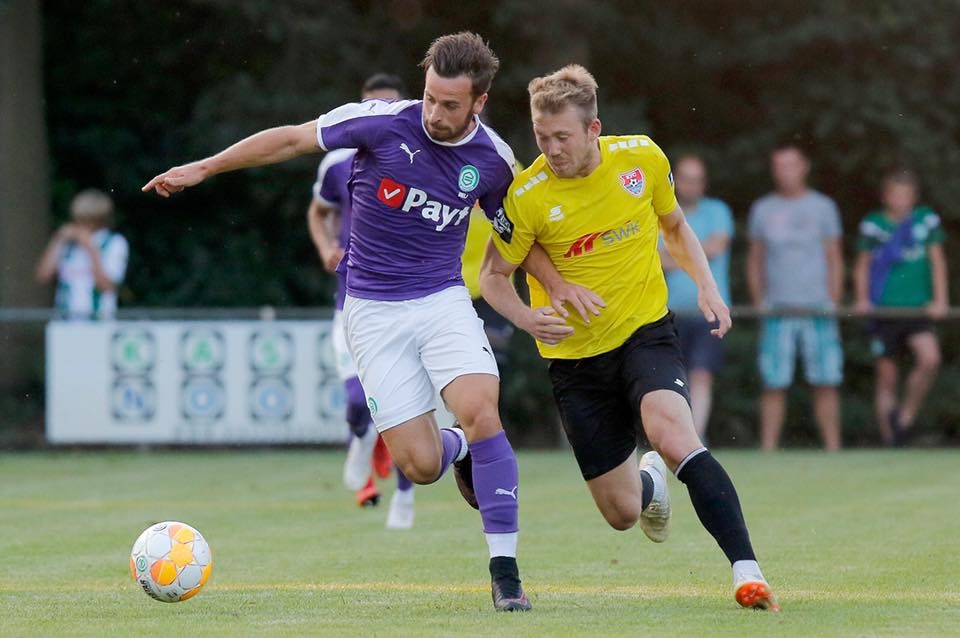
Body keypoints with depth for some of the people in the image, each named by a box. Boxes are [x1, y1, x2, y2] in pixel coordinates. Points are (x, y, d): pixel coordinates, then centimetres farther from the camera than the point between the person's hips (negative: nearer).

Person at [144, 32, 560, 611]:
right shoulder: (383, 123, -13)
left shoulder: (494, 160, -4)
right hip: (374, 311, -1)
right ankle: (462, 451, 31)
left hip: (443, 299, 1)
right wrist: (202, 168, 0)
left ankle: (505, 571, -16)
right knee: (420, 465, -10)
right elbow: (293, 139, -2)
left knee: (480, 411, -26)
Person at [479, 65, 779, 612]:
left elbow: (675, 227, 12)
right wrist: (528, 317, -24)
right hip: (576, 356, 0)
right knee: (621, 513, 4)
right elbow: (494, 275, -3)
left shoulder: (642, 157, -7)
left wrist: (708, 286, -3)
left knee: (673, 436, -32)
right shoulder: (527, 196, -15)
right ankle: (650, 482, 44)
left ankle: (747, 569, -32)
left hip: (646, 331, 0)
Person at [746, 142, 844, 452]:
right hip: (777, 310, 1)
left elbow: (834, 260, 8)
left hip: (817, 310, 0)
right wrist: (760, 304, 4)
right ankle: (768, 449, -2)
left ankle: (832, 447, 1)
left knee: (826, 383, -3)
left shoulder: (823, 207, 6)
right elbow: (755, 261, 13)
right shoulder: (762, 210, 9)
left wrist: (833, 306, 1)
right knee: (774, 384, -4)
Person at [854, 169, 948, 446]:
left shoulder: (927, 221, 5)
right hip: (884, 309, 0)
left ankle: (905, 417, -6)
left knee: (930, 358, -23)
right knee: (886, 378, 1)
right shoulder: (873, 225, 4)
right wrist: (862, 299, -4)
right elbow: (862, 266, 10)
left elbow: (937, 261, 6)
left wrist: (940, 300, -4)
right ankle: (890, 440, 7)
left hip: (918, 309, 0)